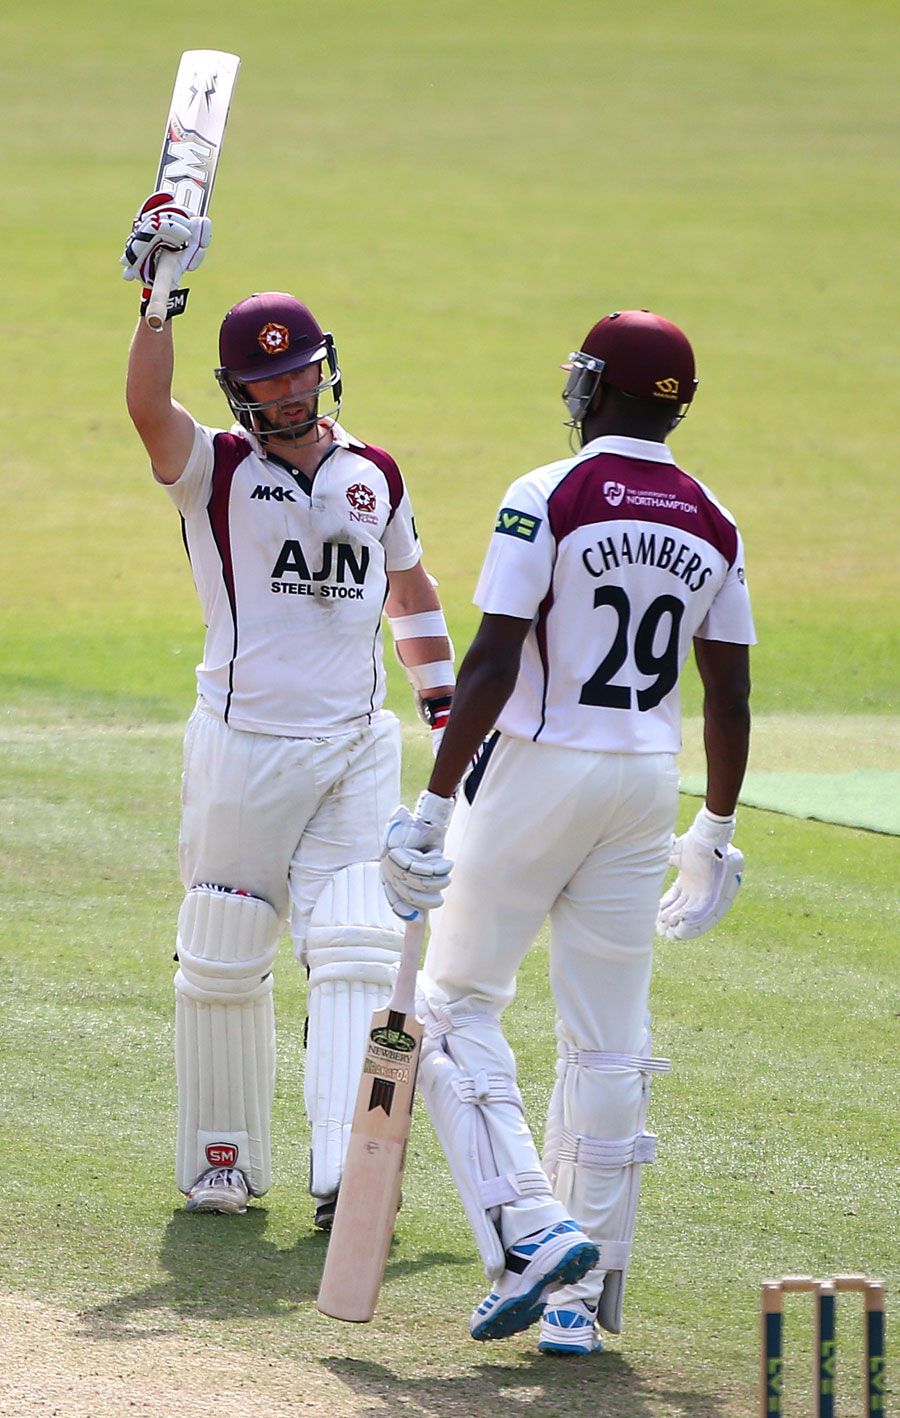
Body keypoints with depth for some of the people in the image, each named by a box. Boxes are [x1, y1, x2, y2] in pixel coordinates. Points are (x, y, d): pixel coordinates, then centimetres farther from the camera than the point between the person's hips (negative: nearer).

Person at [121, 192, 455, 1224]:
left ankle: (344, 1171, -17)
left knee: (355, 950, -10)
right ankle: (222, 1164, 16)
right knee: (221, 963, 2)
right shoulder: (215, 469, -1)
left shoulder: (373, 474, 12)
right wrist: (160, 288, -28)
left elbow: (408, 587, 26)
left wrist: (444, 701, 20)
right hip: (244, 748, -2)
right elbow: (147, 407, -22)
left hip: (358, 750, 2)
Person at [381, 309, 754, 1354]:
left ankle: (527, 1232, -9)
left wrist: (432, 804, -15)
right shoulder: (713, 526, 6)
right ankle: (585, 1290, 9)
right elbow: (729, 694, 9)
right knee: (608, 1043, 8)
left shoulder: (547, 500, -11)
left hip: (536, 770, -5)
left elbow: (493, 663, -17)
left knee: (458, 1003, 7)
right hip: (646, 786, 5)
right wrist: (715, 832, 19)